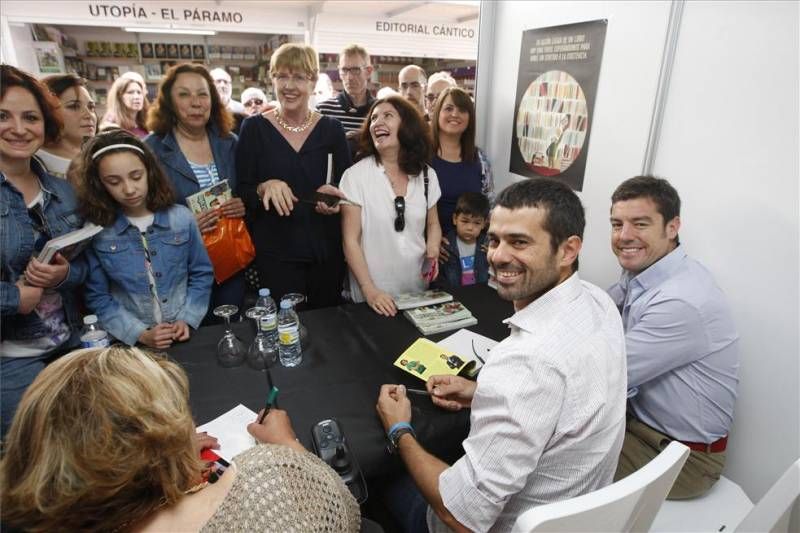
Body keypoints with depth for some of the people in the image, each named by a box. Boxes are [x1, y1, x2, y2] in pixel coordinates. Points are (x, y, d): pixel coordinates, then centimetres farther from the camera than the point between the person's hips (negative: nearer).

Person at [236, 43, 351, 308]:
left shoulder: (331, 129, 2)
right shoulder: (254, 128, -2)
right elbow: (241, 193, -2)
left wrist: (332, 192, -15)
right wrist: (264, 188, -22)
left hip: (326, 249, 2)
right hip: (275, 252, -2)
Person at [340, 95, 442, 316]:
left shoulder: (427, 175, 1)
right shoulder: (355, 176, -11)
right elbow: (350, 240, -11)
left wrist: (432, 249, -7)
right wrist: (369, 290, -18)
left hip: (417, 289, 4)